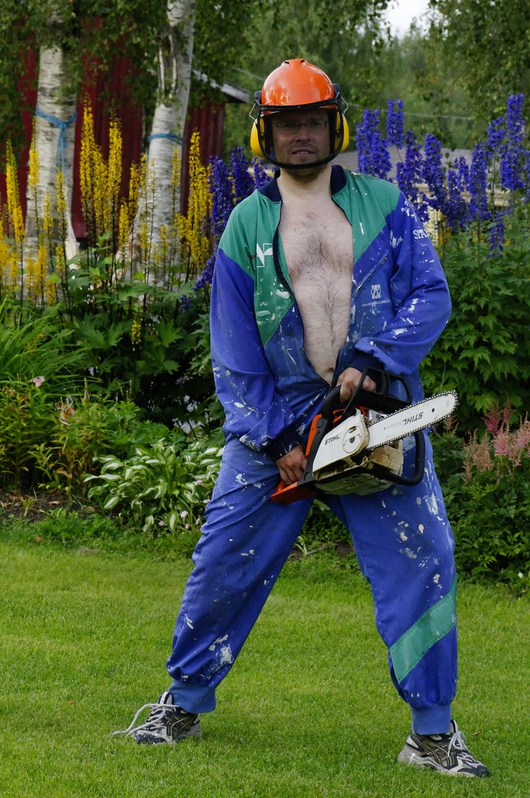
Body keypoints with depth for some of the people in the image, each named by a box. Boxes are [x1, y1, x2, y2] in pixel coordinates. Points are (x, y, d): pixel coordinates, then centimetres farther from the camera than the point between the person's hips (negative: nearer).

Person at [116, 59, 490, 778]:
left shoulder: (384, 206, 6)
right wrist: (276, 438, -6)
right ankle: (184, 704, 18)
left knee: (422, 566, -4)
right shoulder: (246, 226, 6)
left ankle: (434, 733, 5)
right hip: (275, 420, 0)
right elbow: (234, 352, 4)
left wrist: (372, 360, -17)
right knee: (226, 562, 1)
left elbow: (431, 296, -2)